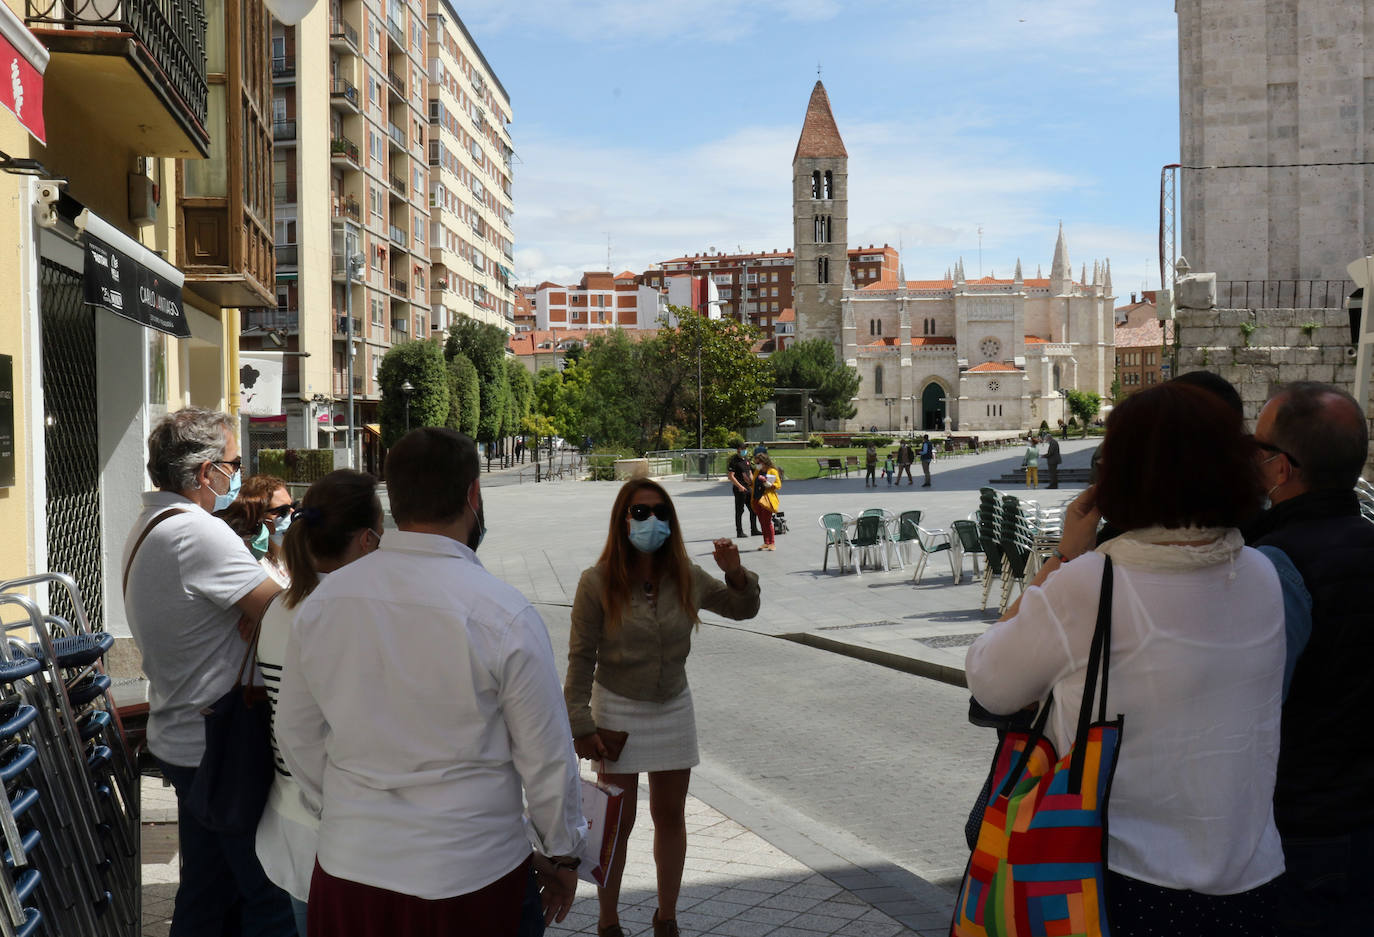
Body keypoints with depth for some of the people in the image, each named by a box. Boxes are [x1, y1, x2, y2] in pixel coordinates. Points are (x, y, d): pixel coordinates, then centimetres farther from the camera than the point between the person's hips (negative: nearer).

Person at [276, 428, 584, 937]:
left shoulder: (320, 602, -4)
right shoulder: (504, 614, -18)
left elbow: (296, 737, 7)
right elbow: (547, 759, -10)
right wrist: (564, 855, 6)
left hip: (347, 869, 4)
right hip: (469, 877, -3)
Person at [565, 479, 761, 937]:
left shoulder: (687, 578, -6)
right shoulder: (598, 582, -16)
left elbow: (743, 609, 8)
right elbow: (581, 658, -11)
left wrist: (736, 573, -13)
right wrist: (580, 724, -12)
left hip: (673, 709, 4)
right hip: (617, 710, -3)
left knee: (671, 817, 14)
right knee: (618, 822, 8)